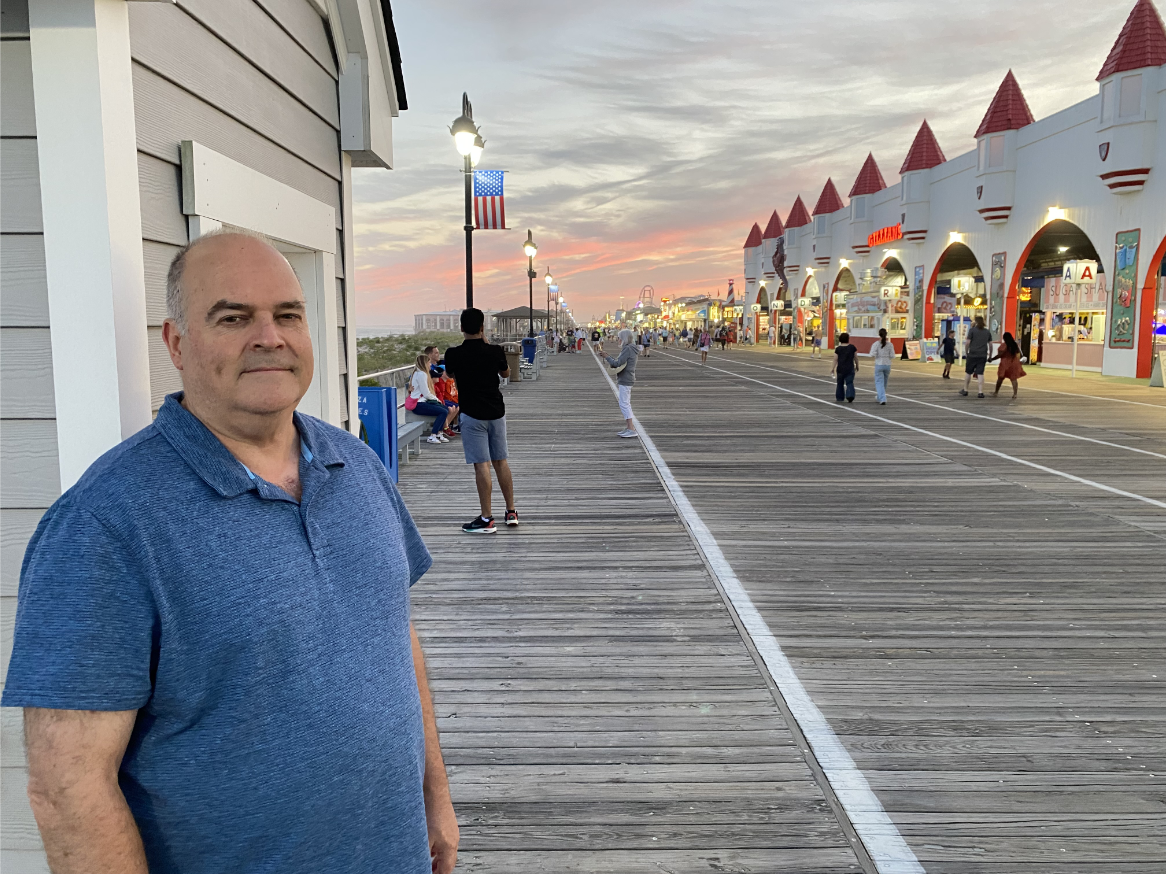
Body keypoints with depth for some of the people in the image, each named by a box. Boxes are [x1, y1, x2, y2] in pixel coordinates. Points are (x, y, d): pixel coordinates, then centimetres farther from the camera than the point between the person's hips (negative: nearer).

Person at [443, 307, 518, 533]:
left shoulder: (454, 354, -11)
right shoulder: (495, 351, -3)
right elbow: (506, 372, 17)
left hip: (472, 414, -4)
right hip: (496, 412, 4)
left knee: (481, 465, -4)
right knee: (500, 462, 13)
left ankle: (487, 519, -1)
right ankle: (511, 512, 21)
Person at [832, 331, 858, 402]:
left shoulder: (838, 348, -2)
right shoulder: (852, 347, 0)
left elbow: (835, 359, -4)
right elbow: (856, 358, 4)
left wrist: (833, 368, 1)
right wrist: (857, 366, 16)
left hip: (840, 369, 0)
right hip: (850, 369, 0)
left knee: (840, 383, 14)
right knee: (849, 383, 1)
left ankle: (839, 398, 20)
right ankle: (850, 396, -19)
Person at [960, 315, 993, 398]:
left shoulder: (972, 330, -3)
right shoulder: (987, 332, 9)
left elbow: (968, 342, -8)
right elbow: (990, 344, 10)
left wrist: (966, 352, 3)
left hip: (972, 355, -3)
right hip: (983, 356, 3)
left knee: (968, 372, 11)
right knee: (980, 374, 1)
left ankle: (965, 390, 19)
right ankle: (981, 392, -4)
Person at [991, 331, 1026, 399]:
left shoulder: (1004, 345, -15)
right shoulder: (1015, 344, 4)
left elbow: (1000, 355, -19)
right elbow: (1018, 352, 19)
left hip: (1005, 364, -4)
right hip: (1014, 363, 4)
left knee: (1000, 378, 11)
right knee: (1013, 379, 3)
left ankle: (996, 392, 23)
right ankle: (1015, 394, -5)